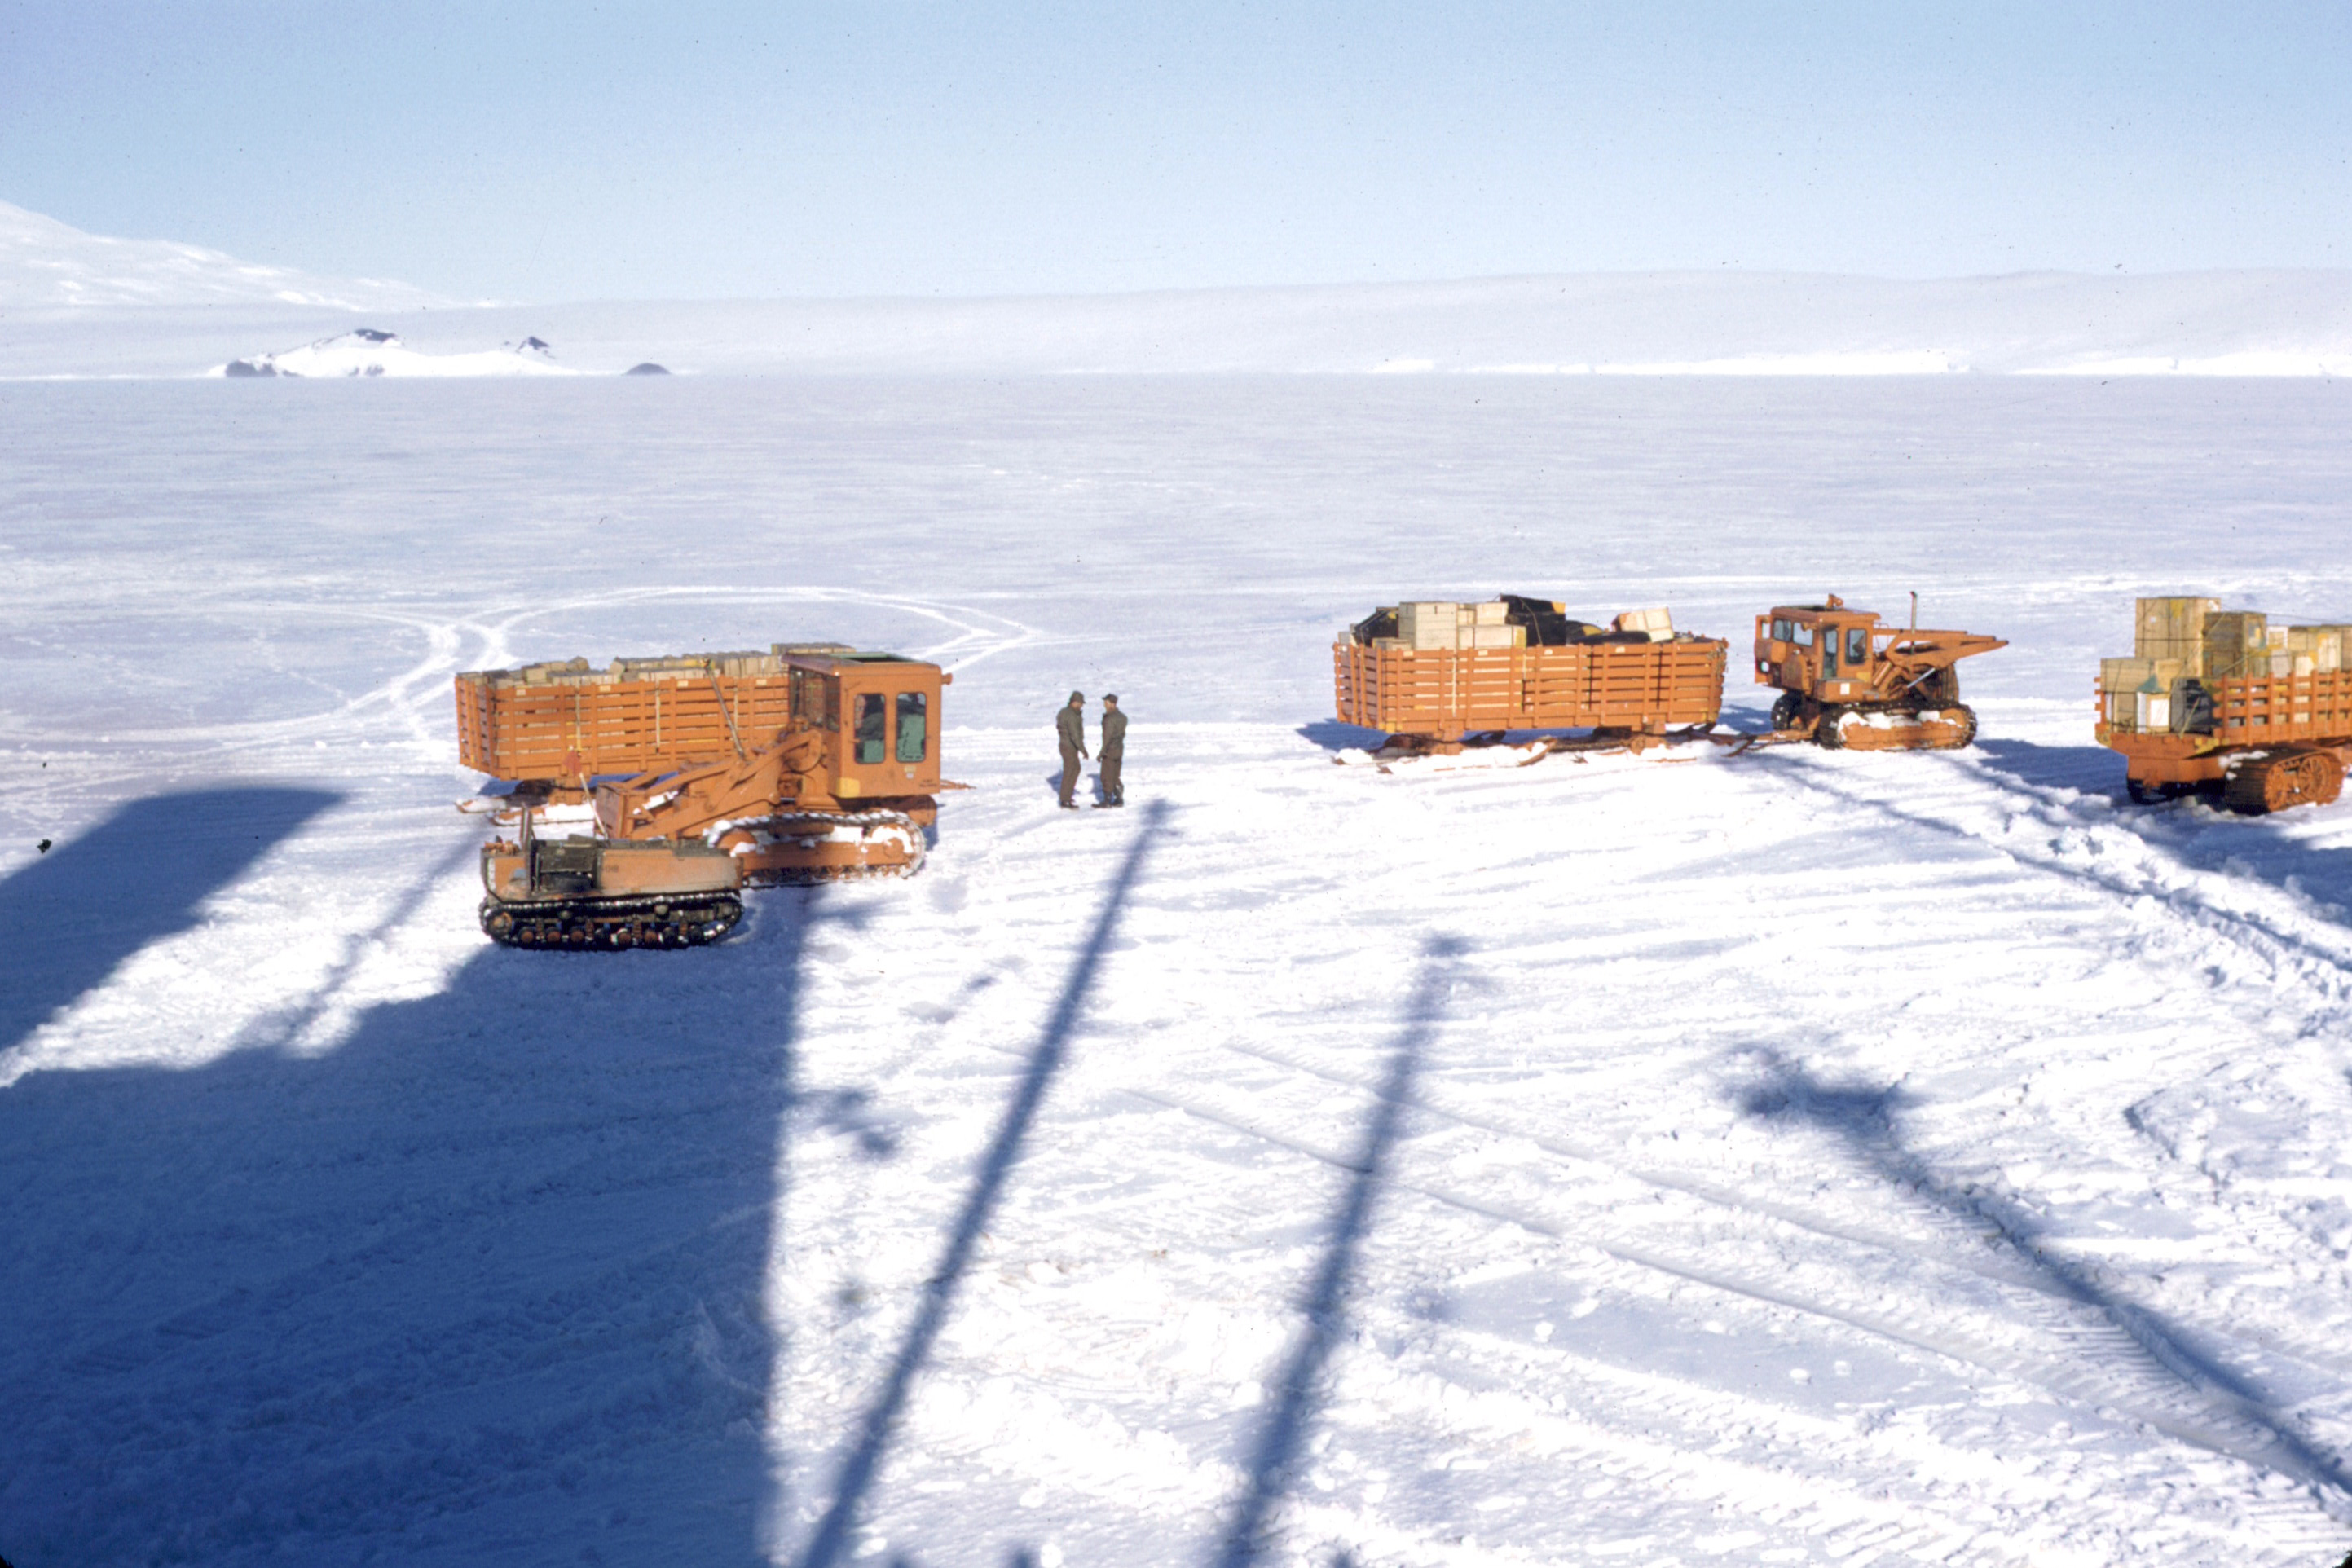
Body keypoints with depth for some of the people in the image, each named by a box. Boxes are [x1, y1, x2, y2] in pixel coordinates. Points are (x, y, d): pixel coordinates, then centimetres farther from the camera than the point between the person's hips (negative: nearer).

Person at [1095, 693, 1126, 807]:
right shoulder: (1122, 717, 7)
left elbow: (1108, 737, -20)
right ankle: (1119, 799, 14)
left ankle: (1107, 801, 2)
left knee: (1106, 776, 0)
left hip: (1110, 751, -8)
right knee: (1115, 776, 15)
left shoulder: (1110, 719, -20)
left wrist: (1102, 752, -15)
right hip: (1120, 750, 8)